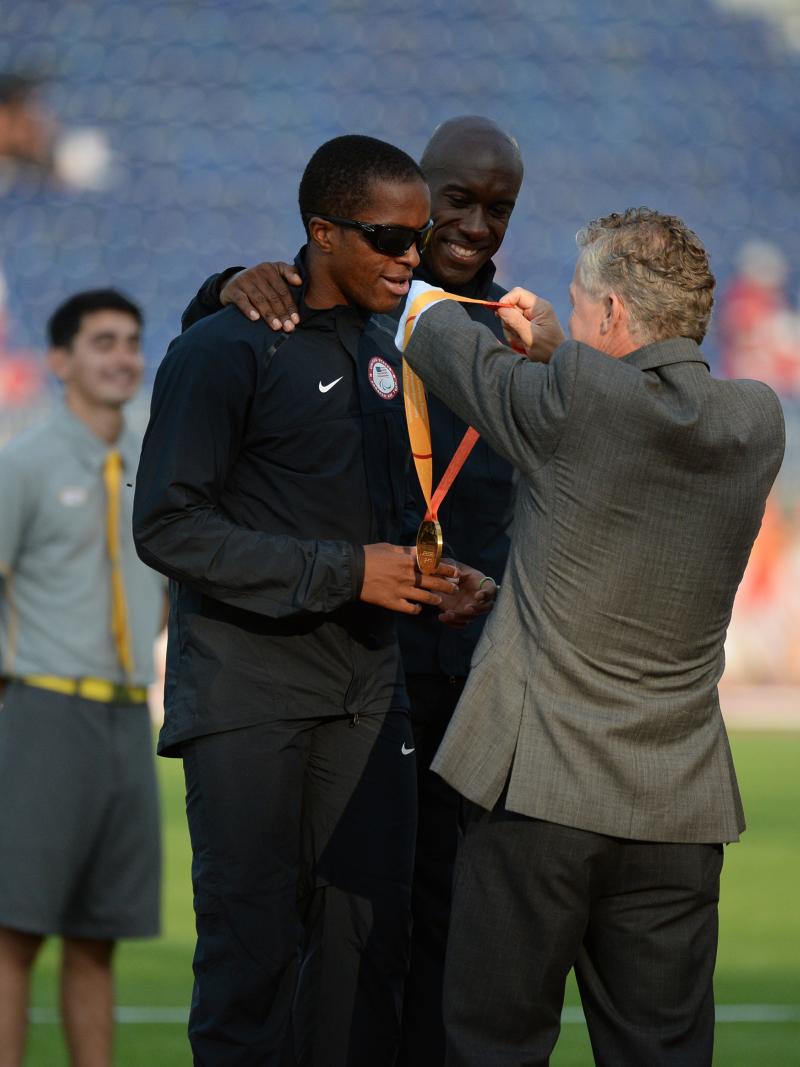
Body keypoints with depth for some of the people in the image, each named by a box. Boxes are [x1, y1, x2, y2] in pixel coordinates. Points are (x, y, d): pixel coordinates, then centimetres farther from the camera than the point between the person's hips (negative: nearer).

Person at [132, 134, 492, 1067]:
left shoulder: (381, 351, 14)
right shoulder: (225, 350, -9)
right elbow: (168, 527, -14)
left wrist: (431, 575, 3)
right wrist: (347, 571, -17)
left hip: (364, 691, 6)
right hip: (247, 694, -6)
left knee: (368, 936, 2)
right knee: (254, 942, -6)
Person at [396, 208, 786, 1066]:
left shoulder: (576, 400, -13)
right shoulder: (756, 423, 2)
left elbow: (440, 343, 4)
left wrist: (427, 298, 26)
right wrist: (553, 354, 18)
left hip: (539, 791, -5)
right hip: (678, 807, 5)